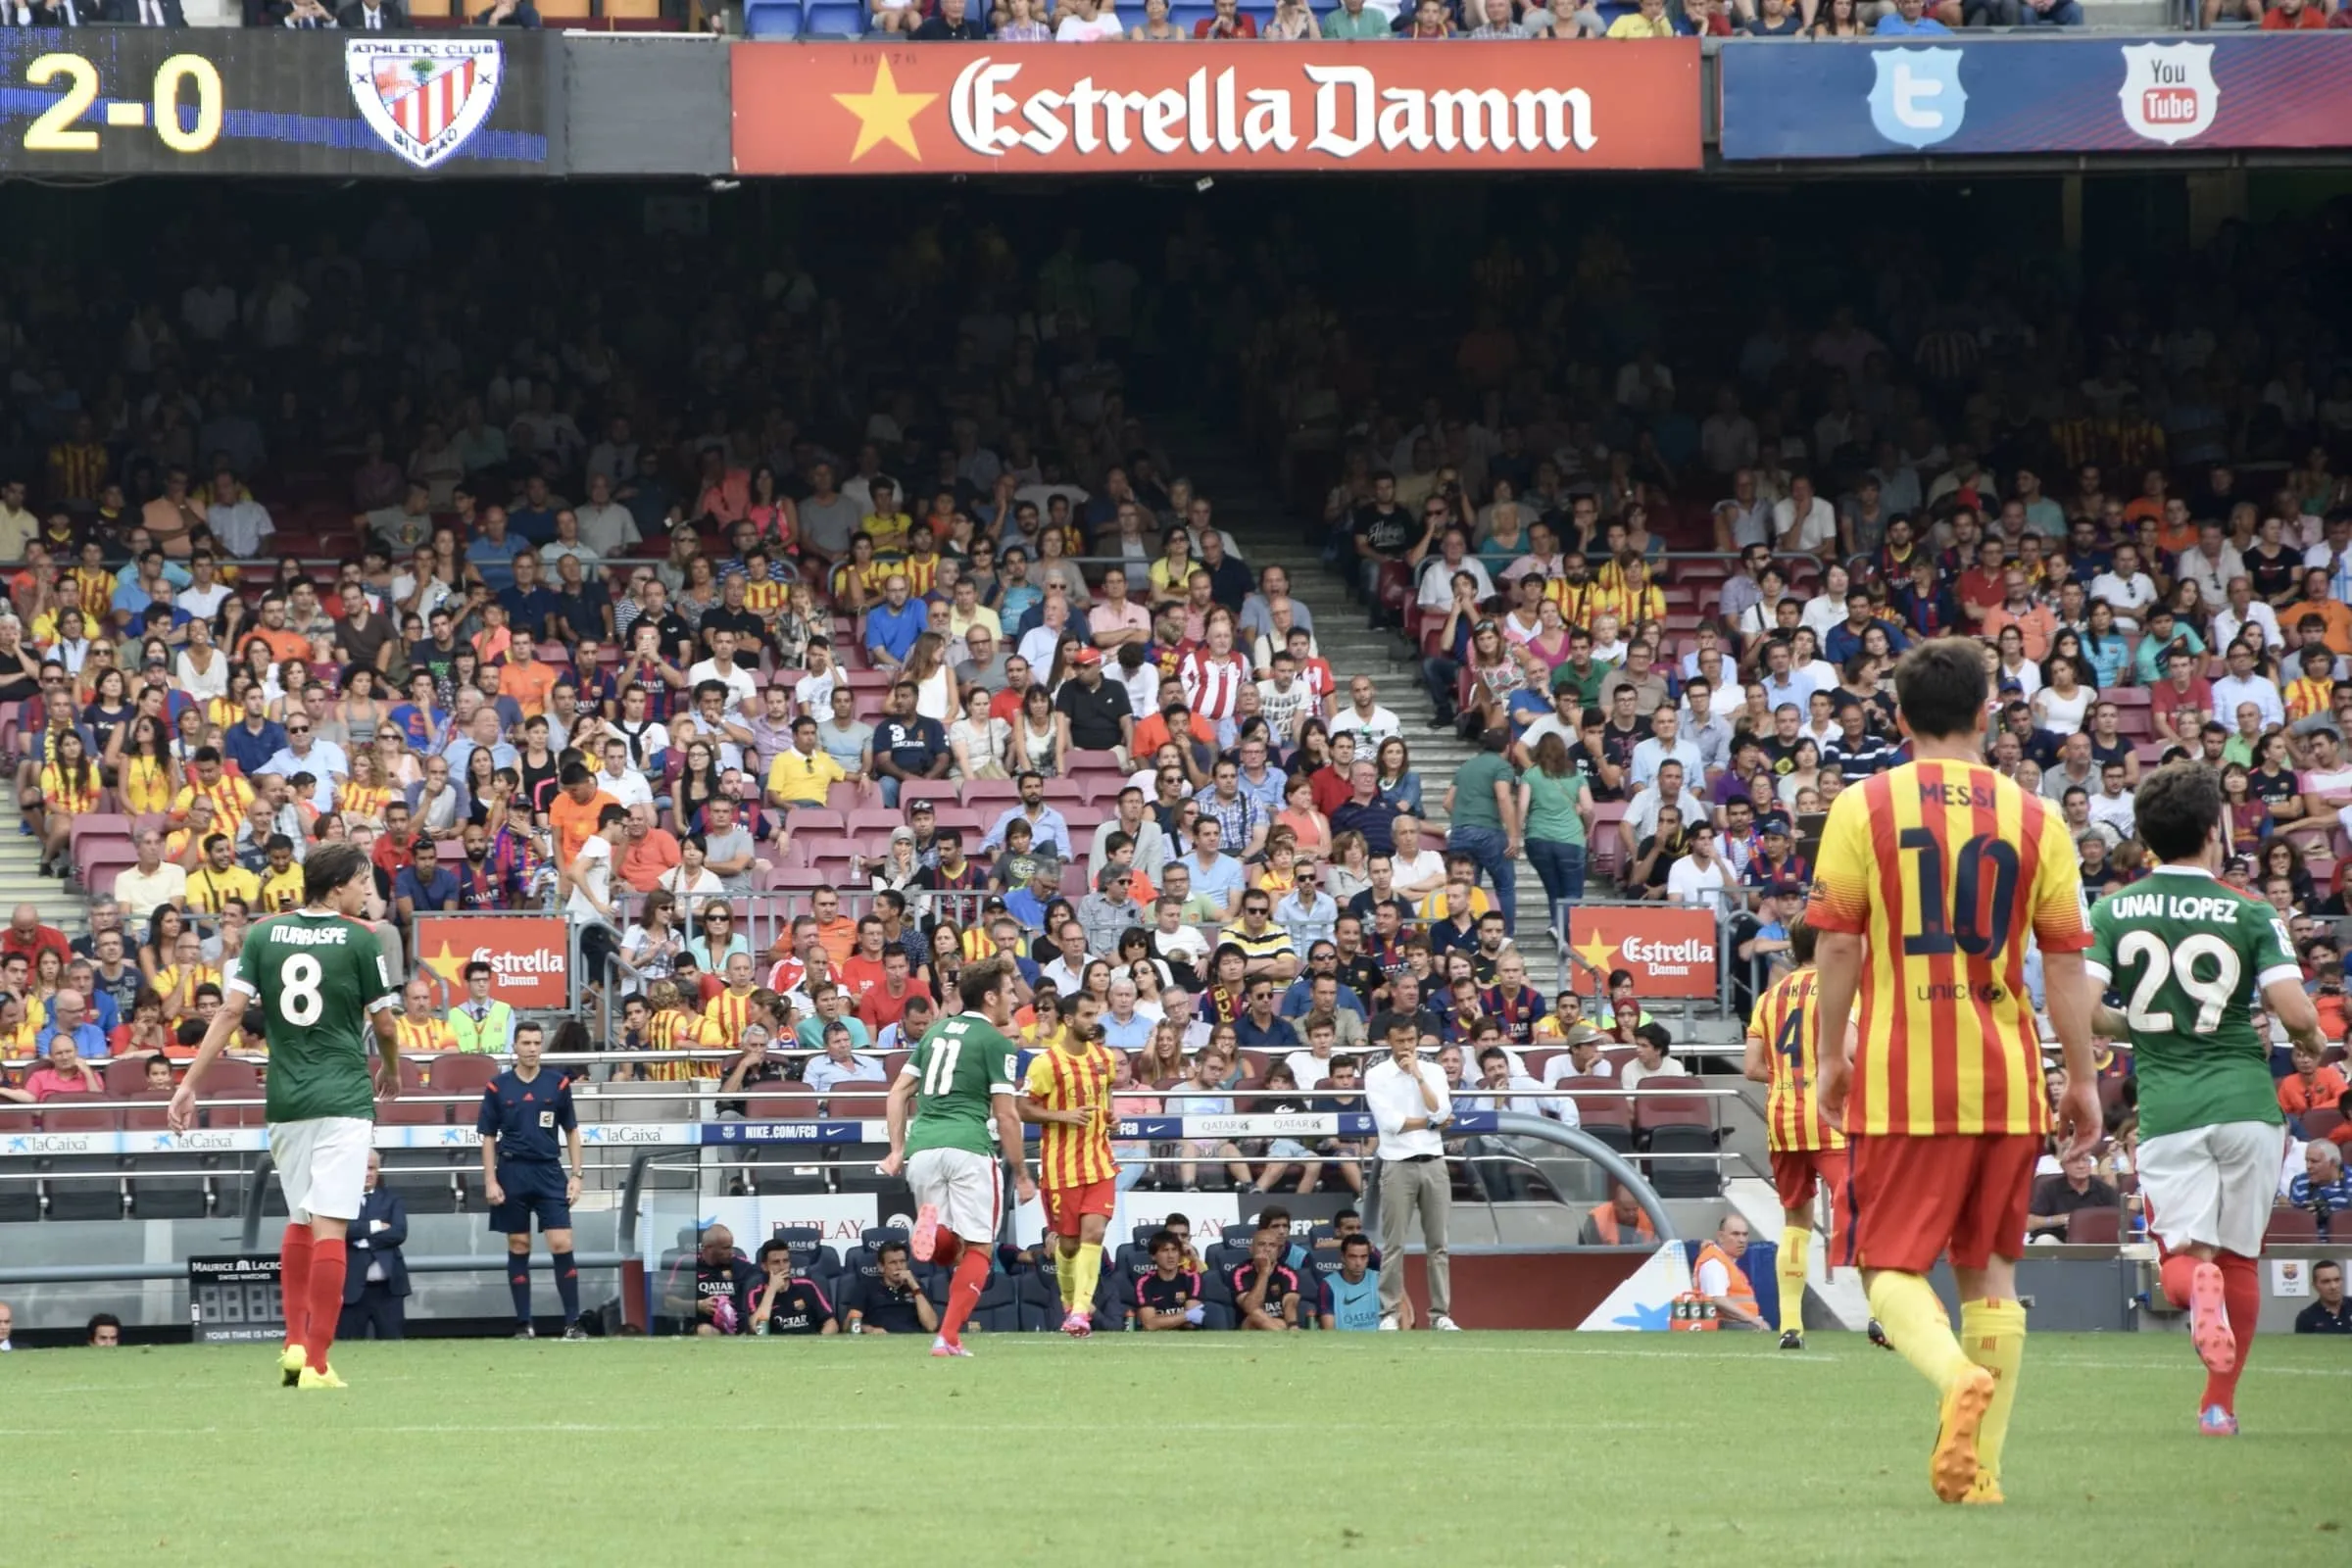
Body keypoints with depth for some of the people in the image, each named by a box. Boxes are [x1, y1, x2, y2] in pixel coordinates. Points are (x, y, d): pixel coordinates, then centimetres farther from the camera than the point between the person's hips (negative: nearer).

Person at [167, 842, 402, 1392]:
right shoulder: (360, 939, -5)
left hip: (285, 1100, 4)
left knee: (299, 1223, 20)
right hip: (344, 1098, -4)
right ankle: (316, 1363, -11)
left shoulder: (263, 935, 5)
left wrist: (189, 1084, 3)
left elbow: (230, 1012, 0)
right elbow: (385, 1023, 1)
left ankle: (295, 1344, 12)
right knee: (329, 1228, -7)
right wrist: (391, 1071, 22)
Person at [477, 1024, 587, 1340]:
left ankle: (572, 1323, -6)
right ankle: (523, 1324, 11)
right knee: (519, 1248, 4)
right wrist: (490, 1181, -2)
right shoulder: (498, 1087, 3)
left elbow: (572, 1132, 10)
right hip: (512, 1174, 0)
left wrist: (576, 1175, 3)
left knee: (562, 1244, -9)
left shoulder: (558, 1084, 5)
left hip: (549, 1173, 0)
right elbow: (488, 1138, 5)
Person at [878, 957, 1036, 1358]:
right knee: (977, 1249, 4)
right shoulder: (996, 1042, 0)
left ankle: (930, 1225, -20)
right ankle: (948, 1337, -6)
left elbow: (898, 1092, 18)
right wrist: (1022, 1175, 5)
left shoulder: (936, 1032, 19)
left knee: (944, 1249, 15)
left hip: (922, 1145, 5)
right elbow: (1006, 1115, -3)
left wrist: (897, 1149, 20)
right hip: (967, 1146, -5)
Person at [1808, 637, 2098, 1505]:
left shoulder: (1863, 807, -2)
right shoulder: (2035, 818, 3)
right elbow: (2065, 959, 3)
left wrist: (1833, 1055, 7)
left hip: (1900, 1076, -2)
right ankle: (1981, 1464, 9)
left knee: (1890, 1264, 3)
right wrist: (2081, 1078, 10)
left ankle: (1959, 1377, -27)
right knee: (1989, 1267, 12)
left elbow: (1836, 945, -4)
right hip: (2005, 1077, 2)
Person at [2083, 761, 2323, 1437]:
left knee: (2183, 1255, 4)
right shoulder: (2250, 915, -3)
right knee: (2240, 1258, 14)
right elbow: (2293, 1011, -11)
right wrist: (2313, 1040, 12)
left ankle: (2197, 1282, -32)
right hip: (2245, 1101, -1)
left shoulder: (2115, 911, 3)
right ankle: (2220, 1402, 15)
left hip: (2166, 1105, 1)